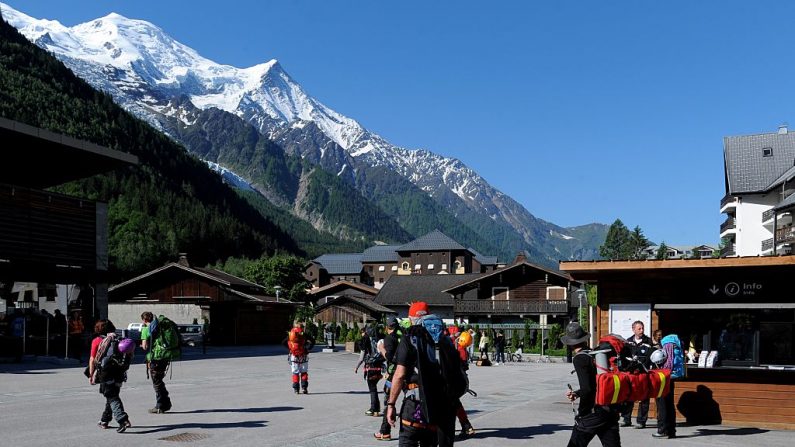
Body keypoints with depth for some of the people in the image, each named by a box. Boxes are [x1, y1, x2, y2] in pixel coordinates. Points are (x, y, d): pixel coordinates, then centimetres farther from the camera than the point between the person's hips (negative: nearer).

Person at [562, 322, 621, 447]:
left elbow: (587, 389, -17)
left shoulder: (579, 358, -11)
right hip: (611, 412, 7)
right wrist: (577, 393, 26)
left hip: (592, 414, -7)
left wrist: (581, 413, -5)